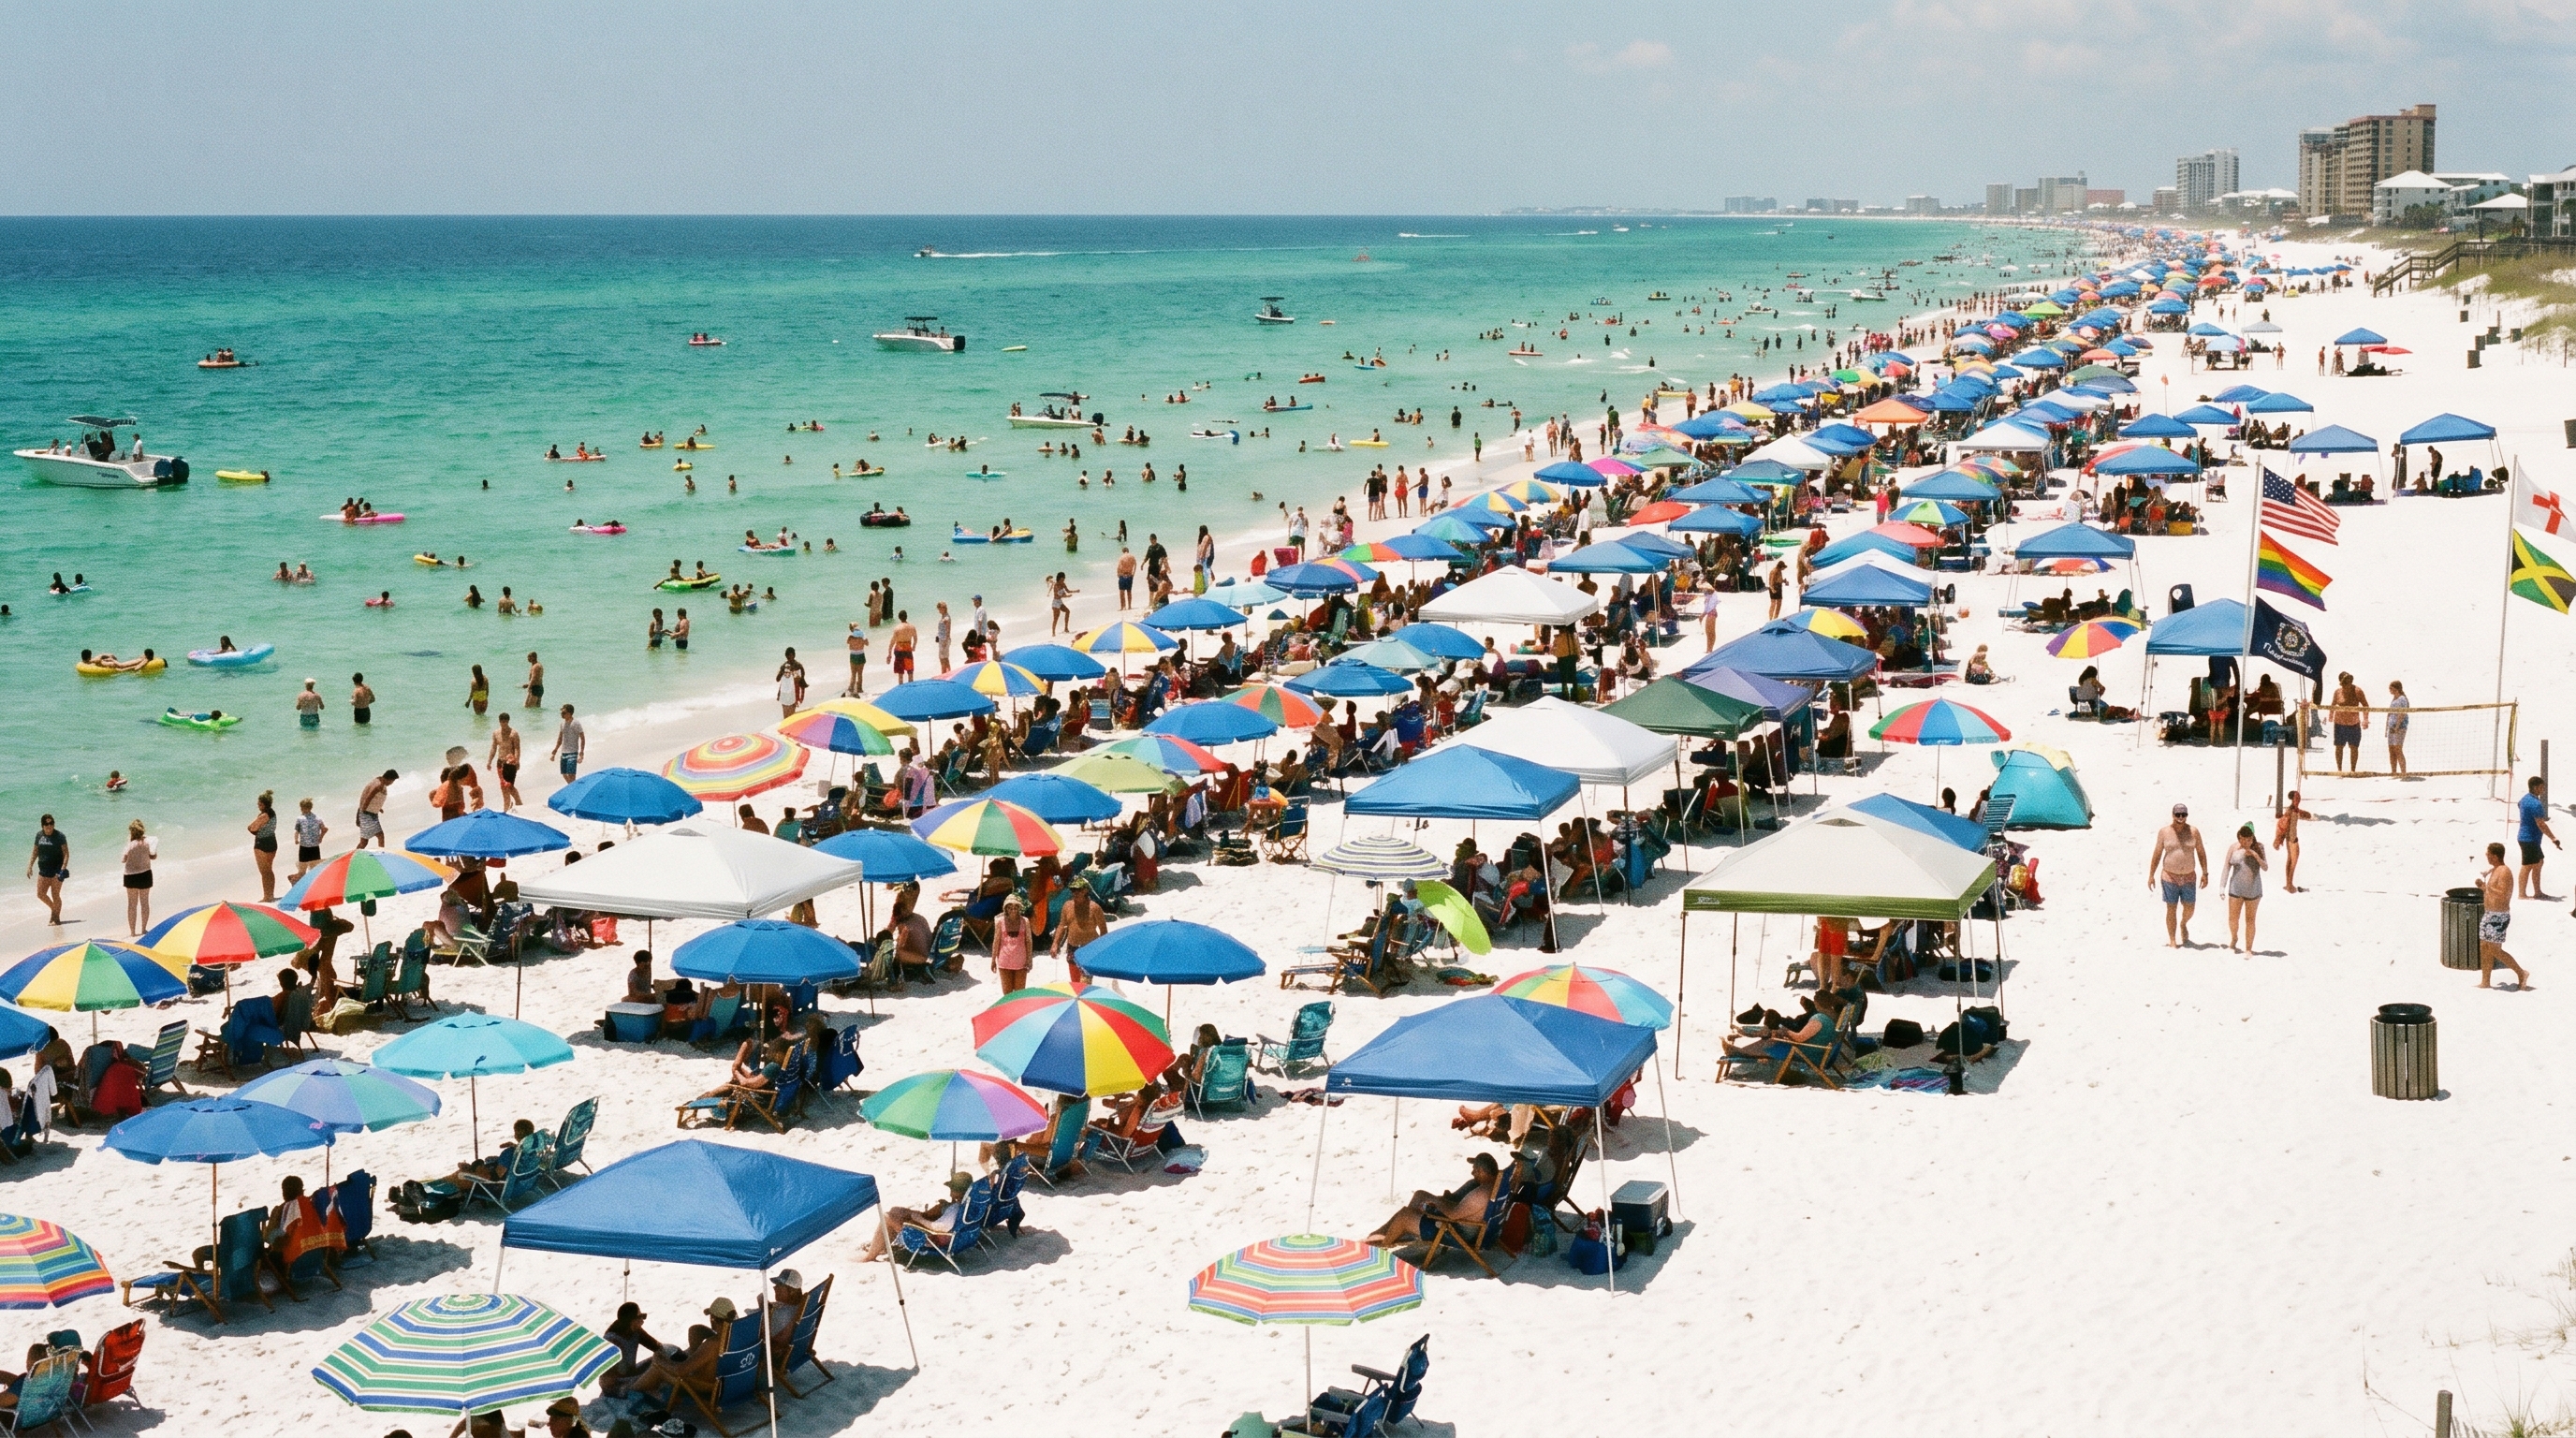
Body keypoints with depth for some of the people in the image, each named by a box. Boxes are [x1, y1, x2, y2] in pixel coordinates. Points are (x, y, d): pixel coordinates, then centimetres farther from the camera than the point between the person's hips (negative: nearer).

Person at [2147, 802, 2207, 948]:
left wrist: (2205, 873, 2)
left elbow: (2201, 853, 7)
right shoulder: (2164, 832, -2)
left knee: (2189, 909, 4)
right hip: (2169, 876, -1)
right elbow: (2157, 854, 2)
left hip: (2189, 877, 1)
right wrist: (2151, 875, 1)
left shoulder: (2193, 832, 1)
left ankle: (2184, 924, 38)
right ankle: (2172, 941, 10)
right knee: (2171, 909, 1)